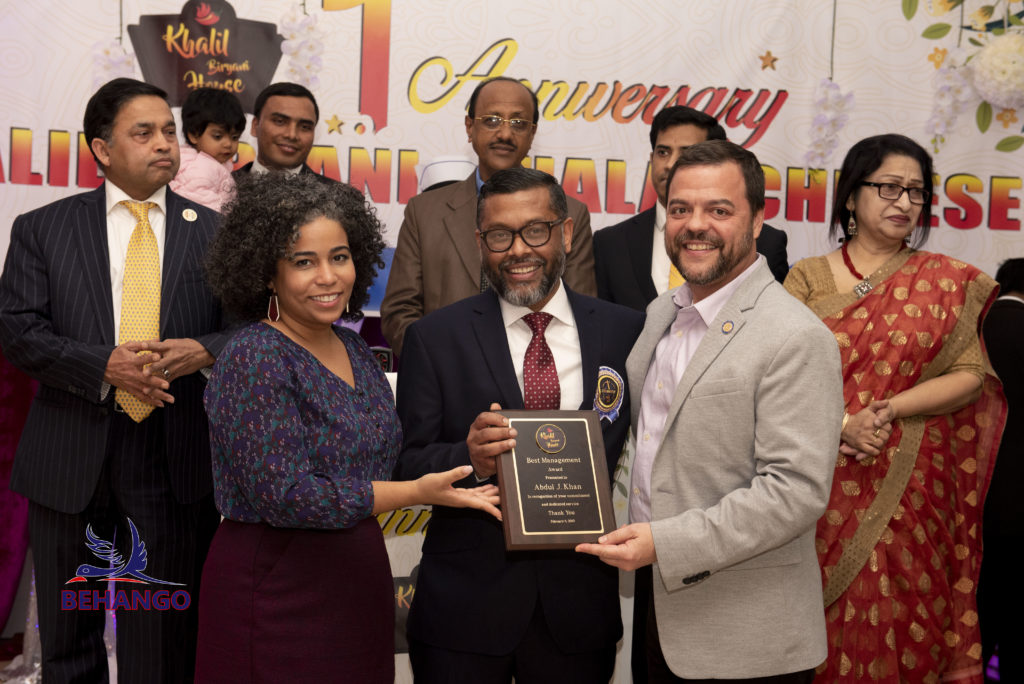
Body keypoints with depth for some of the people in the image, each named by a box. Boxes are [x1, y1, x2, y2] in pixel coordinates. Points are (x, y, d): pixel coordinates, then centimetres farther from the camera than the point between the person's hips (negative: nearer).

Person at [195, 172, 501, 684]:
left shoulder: (354, 350, 8)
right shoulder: (254, 358, -16)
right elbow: (283, 493, -23)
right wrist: (415, 493, -25)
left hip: (358, 581, 7)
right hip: (276, 592, -7)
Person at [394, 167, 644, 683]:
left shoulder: (626, 331, 2)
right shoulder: (435, 338, -2)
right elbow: (406, 467, -4)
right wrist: (469, 459, -23)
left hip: (579, 602, 1)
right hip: (464, 602, -1)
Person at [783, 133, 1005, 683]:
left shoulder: (948, 282, 5)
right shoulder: (809, 277, 5)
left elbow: (971, 376, -2)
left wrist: (889, 409, -14)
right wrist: (844, 423, -18)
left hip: (909, 488, 0)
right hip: (824, 483, 0)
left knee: (897, 621, 4)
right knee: (823, 619, 5)